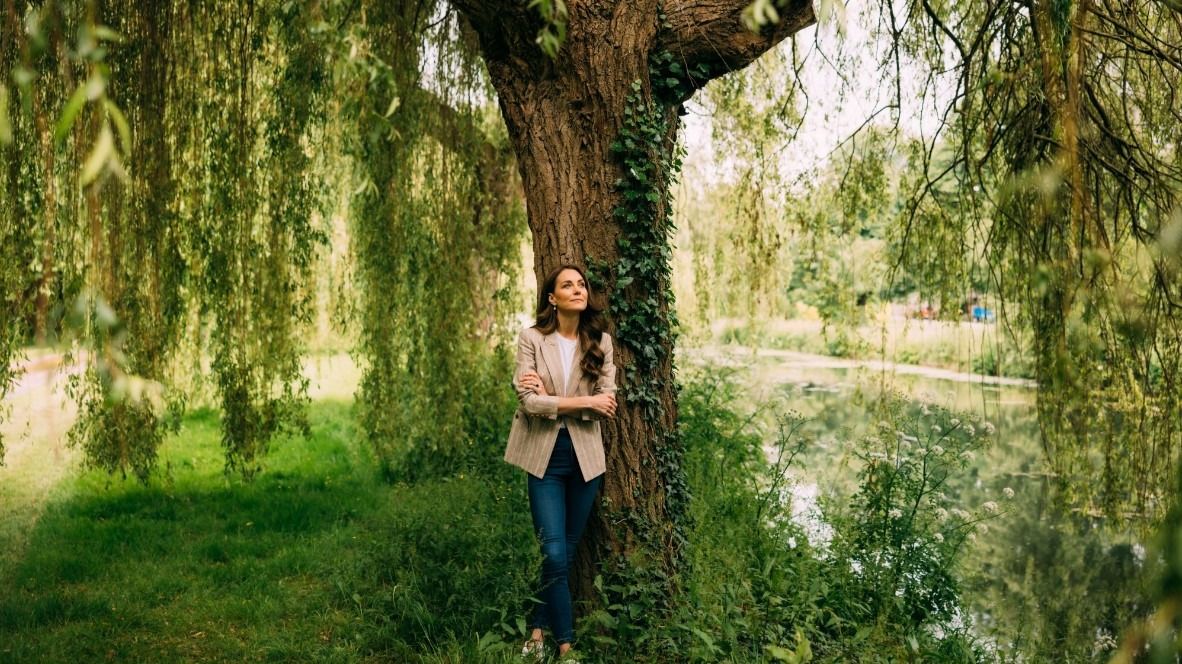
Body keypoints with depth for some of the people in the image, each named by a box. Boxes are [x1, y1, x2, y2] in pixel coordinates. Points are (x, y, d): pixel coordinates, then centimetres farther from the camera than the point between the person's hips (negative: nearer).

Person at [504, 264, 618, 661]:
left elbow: (607, 403, -6)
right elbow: (529, 402, -14)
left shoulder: (600, 341, 3)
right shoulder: (532, 338, -4)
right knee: (554, 554, -6)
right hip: (544, 454, -3)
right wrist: (585, 401, -15)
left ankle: (539, 631, 26)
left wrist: (550, 396, -14)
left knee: (568, 551, 10)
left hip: (584, 455, 3)